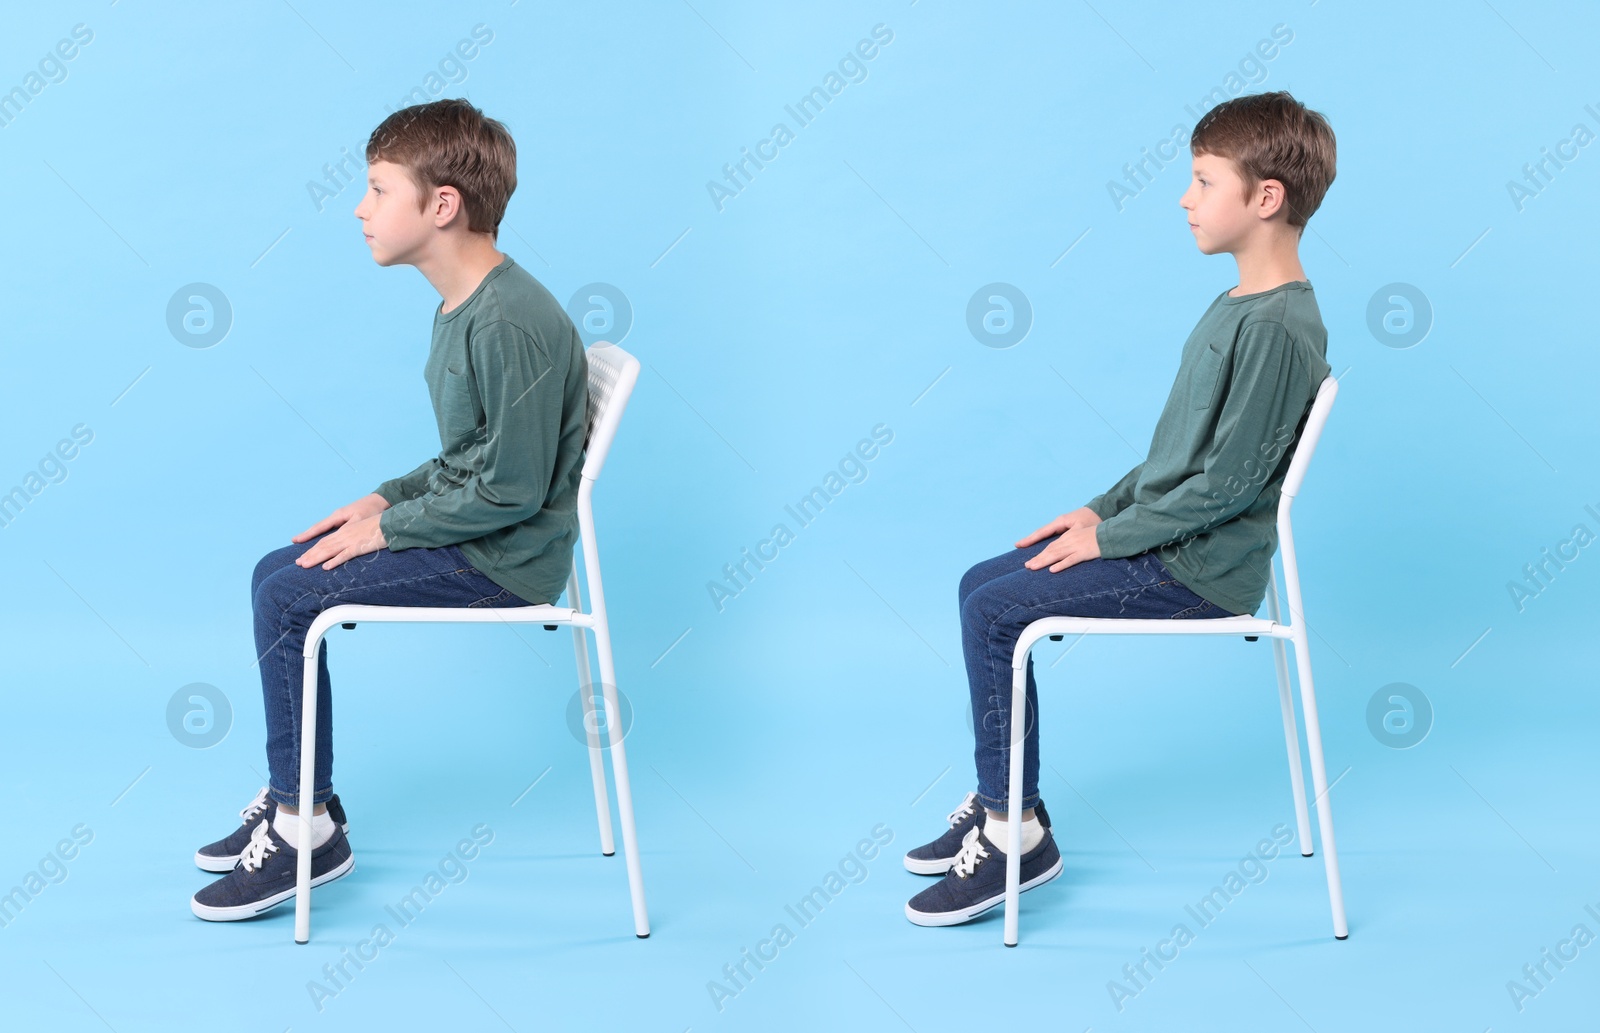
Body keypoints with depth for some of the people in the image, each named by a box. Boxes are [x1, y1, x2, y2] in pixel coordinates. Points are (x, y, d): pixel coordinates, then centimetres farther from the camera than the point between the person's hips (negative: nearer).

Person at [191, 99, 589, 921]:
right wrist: (384, 499, 5)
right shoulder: (463, 306, 10)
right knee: (276, 574, 8)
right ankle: (299, 796, 18)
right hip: (466, 529, 10)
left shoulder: (511, 325, -24)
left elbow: (510, 489, -24)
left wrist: (387, 527, -14)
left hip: (504, 560, -10)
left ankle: (307, 830, 0)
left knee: (287, 598, -12)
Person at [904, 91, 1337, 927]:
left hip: (1199, 569, -10)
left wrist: (1112, 535, -15)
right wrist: (1105, 508, 9)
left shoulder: (1279, 327, -20)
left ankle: (1017, 834, -3)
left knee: (993, 612, -14)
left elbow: (1230, 479, -22)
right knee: (981, 585, 7)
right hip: (1162, 538, 10)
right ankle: (1001, 802, 14)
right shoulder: (1241, 302, 12)